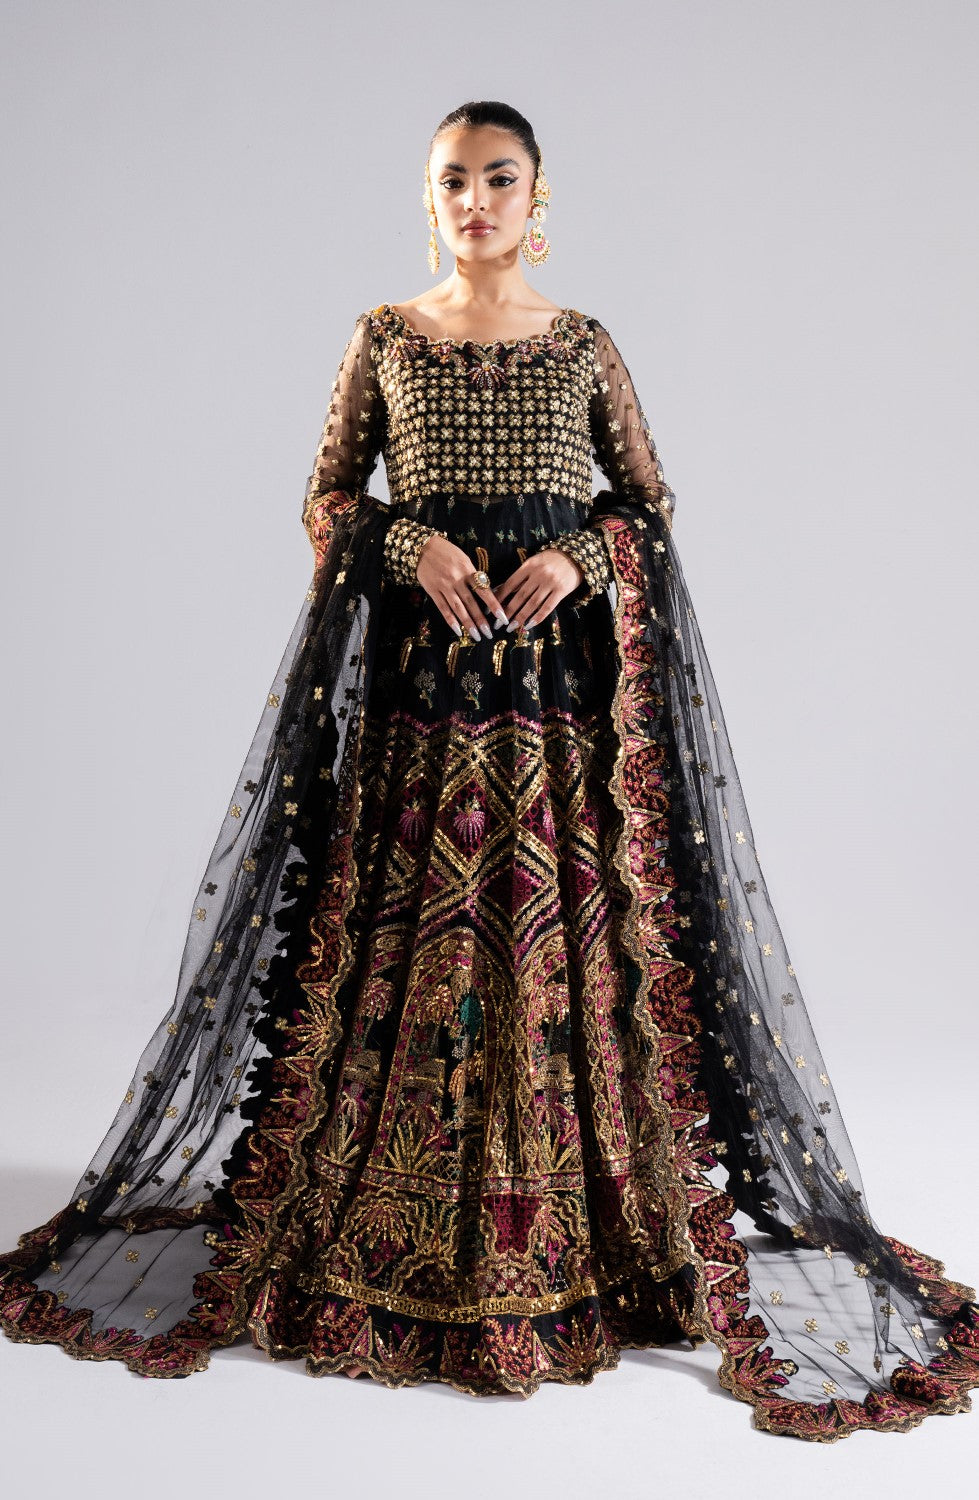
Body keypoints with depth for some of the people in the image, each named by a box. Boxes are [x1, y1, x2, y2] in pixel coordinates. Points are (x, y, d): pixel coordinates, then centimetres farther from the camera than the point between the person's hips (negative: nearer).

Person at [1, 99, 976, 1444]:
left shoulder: (583, 344, 10)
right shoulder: (383, 336, 10)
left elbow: (651, 501, 10)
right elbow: (328, 496, 8)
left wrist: (576, 557, -10)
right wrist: (416, 545, -11)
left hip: (561, 676, 0)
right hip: (419, 675, 0)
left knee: (567, 934, -2)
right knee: (404, 932, -1)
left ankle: (574, 1226, 11)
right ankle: (392, 1238, 12)